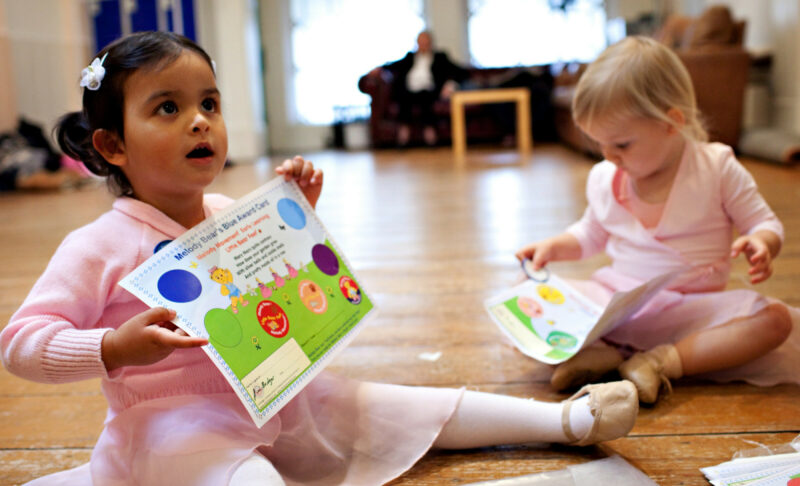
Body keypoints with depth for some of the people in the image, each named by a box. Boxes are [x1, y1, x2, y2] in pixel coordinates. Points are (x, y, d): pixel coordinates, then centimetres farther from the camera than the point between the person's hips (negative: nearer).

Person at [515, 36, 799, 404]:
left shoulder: (717, 169, -7)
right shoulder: (603, 178, 4)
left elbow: (765, 223, 0)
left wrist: (761, 243, -24)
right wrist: (554, 246, 2)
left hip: (693, 307, -2)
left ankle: (660, 361, -34)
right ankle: (603, 353, -31)